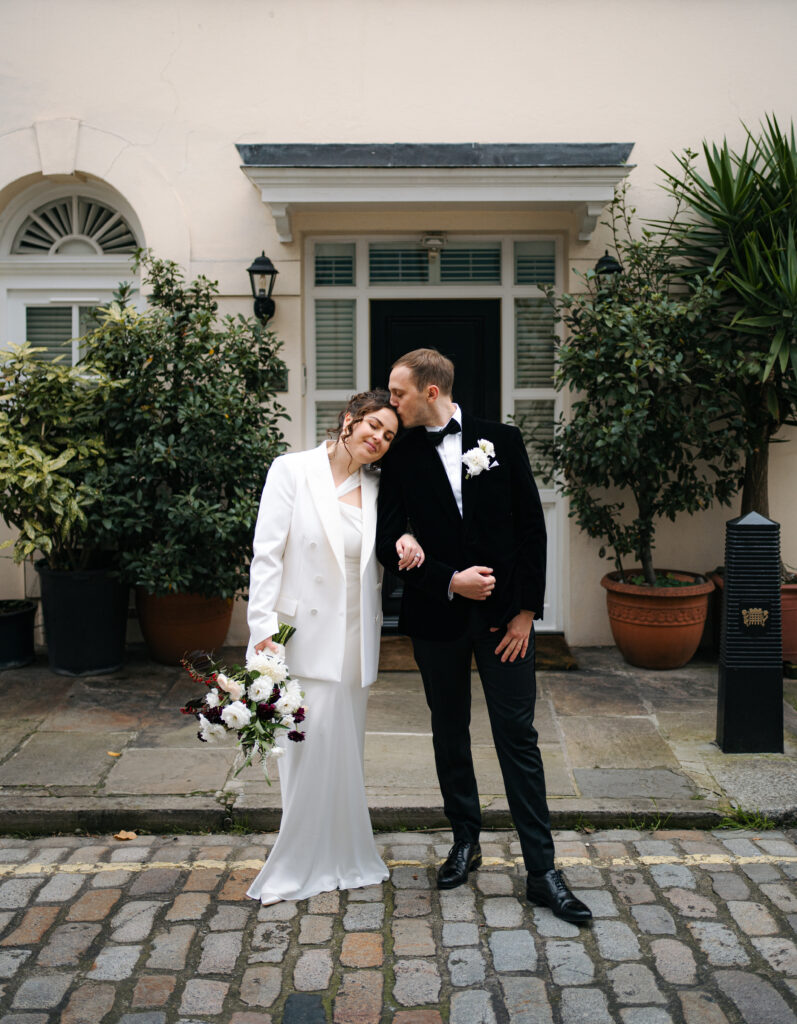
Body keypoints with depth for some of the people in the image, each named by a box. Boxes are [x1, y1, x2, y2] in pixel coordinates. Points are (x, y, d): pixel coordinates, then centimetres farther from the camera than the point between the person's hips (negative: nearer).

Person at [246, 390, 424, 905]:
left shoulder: (375, 487, 8)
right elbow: (267, 552, -8)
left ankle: (343, 858, 28)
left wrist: (405, 540, -4)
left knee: (345, 747, 13)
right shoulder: (293, 470, -5)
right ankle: (300, 865, 14)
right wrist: (263, 626, -16)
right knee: (310, 743, -4)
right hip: (304, 632, -4)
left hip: (355, 638, 5)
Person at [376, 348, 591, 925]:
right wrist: (450, 580, -16)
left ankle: (542, 871, 9)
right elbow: (389, 542, -3)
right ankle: (466, 842, 32)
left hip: (506, 614, -1)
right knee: (450, 736, 13)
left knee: (518, 739, 1)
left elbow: (532, 527, -1)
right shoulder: (400, 458, 1)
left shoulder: (502, 441, 0)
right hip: (437, 615, 2)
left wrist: (527, 610, -5)